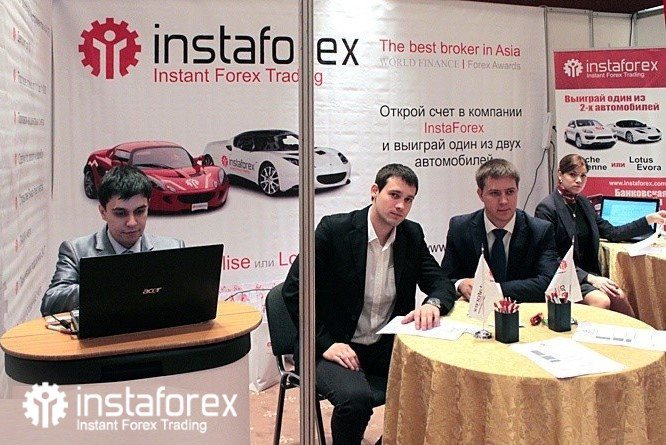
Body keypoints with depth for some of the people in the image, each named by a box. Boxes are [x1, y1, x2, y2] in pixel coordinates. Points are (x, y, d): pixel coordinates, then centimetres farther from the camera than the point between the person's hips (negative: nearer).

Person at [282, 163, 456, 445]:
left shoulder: (412, 235, 3)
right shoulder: (334, 229, -12)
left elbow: (441, 283, 6)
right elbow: (294, 291, -10)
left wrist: (433, 304, -19)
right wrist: (326, 344, -18)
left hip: (386, 346, 5)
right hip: (334, 346, -5)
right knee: (356, 398, -32)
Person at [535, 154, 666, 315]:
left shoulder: (583, 203, 12)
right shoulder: (546, 208, -11)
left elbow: (612, 233, 15)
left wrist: (650, 219, 7)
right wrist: (589, 278, -19)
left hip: (587, 273, 6)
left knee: (618, 296, -21)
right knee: (602, 301, -28)